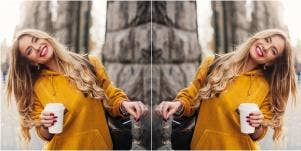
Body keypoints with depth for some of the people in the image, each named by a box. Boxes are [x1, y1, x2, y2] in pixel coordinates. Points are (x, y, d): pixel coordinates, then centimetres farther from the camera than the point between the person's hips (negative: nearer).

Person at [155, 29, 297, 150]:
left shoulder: (266, 87, -4)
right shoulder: (213, 64, -7)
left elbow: (257, 135, 3)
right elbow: (189, 98, 0)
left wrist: (257, 126, -18)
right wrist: (179, 105, -20)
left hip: (241, 146, 1)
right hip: (204, 144, 0)